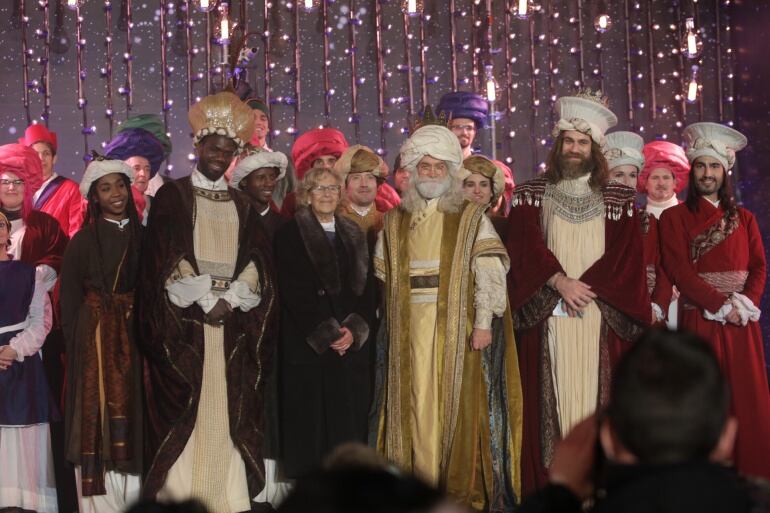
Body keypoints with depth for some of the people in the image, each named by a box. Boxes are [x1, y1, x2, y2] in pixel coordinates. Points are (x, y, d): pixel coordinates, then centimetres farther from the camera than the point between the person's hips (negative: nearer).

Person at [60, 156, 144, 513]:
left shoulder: (141, 235, 9)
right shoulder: (84, 240, -1)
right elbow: (69, 297, 0)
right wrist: (75, 342, -5)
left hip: (134, 335, 3)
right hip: (95, 336, -3)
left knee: (133, 410, 4)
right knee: (100, 411, -5)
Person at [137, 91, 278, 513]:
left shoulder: (242, 206, 15)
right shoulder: (171, 197, 4)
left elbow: (256, 266, 8)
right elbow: (162, 262, -4)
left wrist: (228, 300, -9)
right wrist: (204, 301, -11)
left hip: (234, 323, 3)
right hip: (183, 322, -3)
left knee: (228, 413, 0)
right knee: (184, 414, -6)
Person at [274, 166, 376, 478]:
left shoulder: (354, 236, 16)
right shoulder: (291, 235, 2)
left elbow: (366, 289, 10)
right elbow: (294, 292, -6)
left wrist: (353, 330, -6)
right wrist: (326, 334, -12)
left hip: (352, 345, 4)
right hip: (308, 345, -4)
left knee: (349, 426, -1)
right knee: (310, 425, -4)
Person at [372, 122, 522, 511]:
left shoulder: (472, 219, 4)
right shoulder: (394, 224, 15)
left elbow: (490, 273, -5)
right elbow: (383, 279, 15)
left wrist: (484, 322, -16)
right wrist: (391, 322, 5)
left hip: (458, 331, -3)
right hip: (410, 334, 3)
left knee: (459, 405, -4)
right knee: (416, 407, -1)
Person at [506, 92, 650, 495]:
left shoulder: (618, 200, 10)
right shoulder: (531, 194, 8)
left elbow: (626, 254, 1)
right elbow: (524, 246, -2)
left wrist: (586, 287, -12)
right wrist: (559, 281, -16)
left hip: (601, 315, 1)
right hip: (546, 315, 0)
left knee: (596, 396, -2)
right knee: (549, 397, -3)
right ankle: (550, 484, -1)